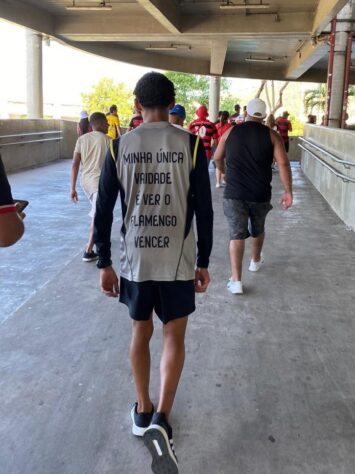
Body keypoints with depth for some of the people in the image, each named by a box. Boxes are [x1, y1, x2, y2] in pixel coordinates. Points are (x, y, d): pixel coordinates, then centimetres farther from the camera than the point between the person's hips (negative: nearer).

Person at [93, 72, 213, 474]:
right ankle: (161, 420, 1)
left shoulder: (119, 146, -2)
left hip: (135, 261, 2)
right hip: (177, 262, -1)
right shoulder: (191, 145, -5)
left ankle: (142, 412, 33)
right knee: (174, 337, 13)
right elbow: (203, 210, -5)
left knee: (140, 332, 19)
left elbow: (103, 211, -2)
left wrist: (105, 264, 7)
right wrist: (203, 263, 5)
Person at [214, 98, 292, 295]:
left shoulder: (230, 132, 4)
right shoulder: (272, 135, -1)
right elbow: (283, 164, -11)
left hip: (234, 193, 0)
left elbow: (217, 158, 14)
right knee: (258, 229, 24)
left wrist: (224, 171, 35)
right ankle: (255, 261, 47)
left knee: (236, 235, 0)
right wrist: (288, 191, -6)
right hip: (260, 194, 0)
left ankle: (236, 281, -7)